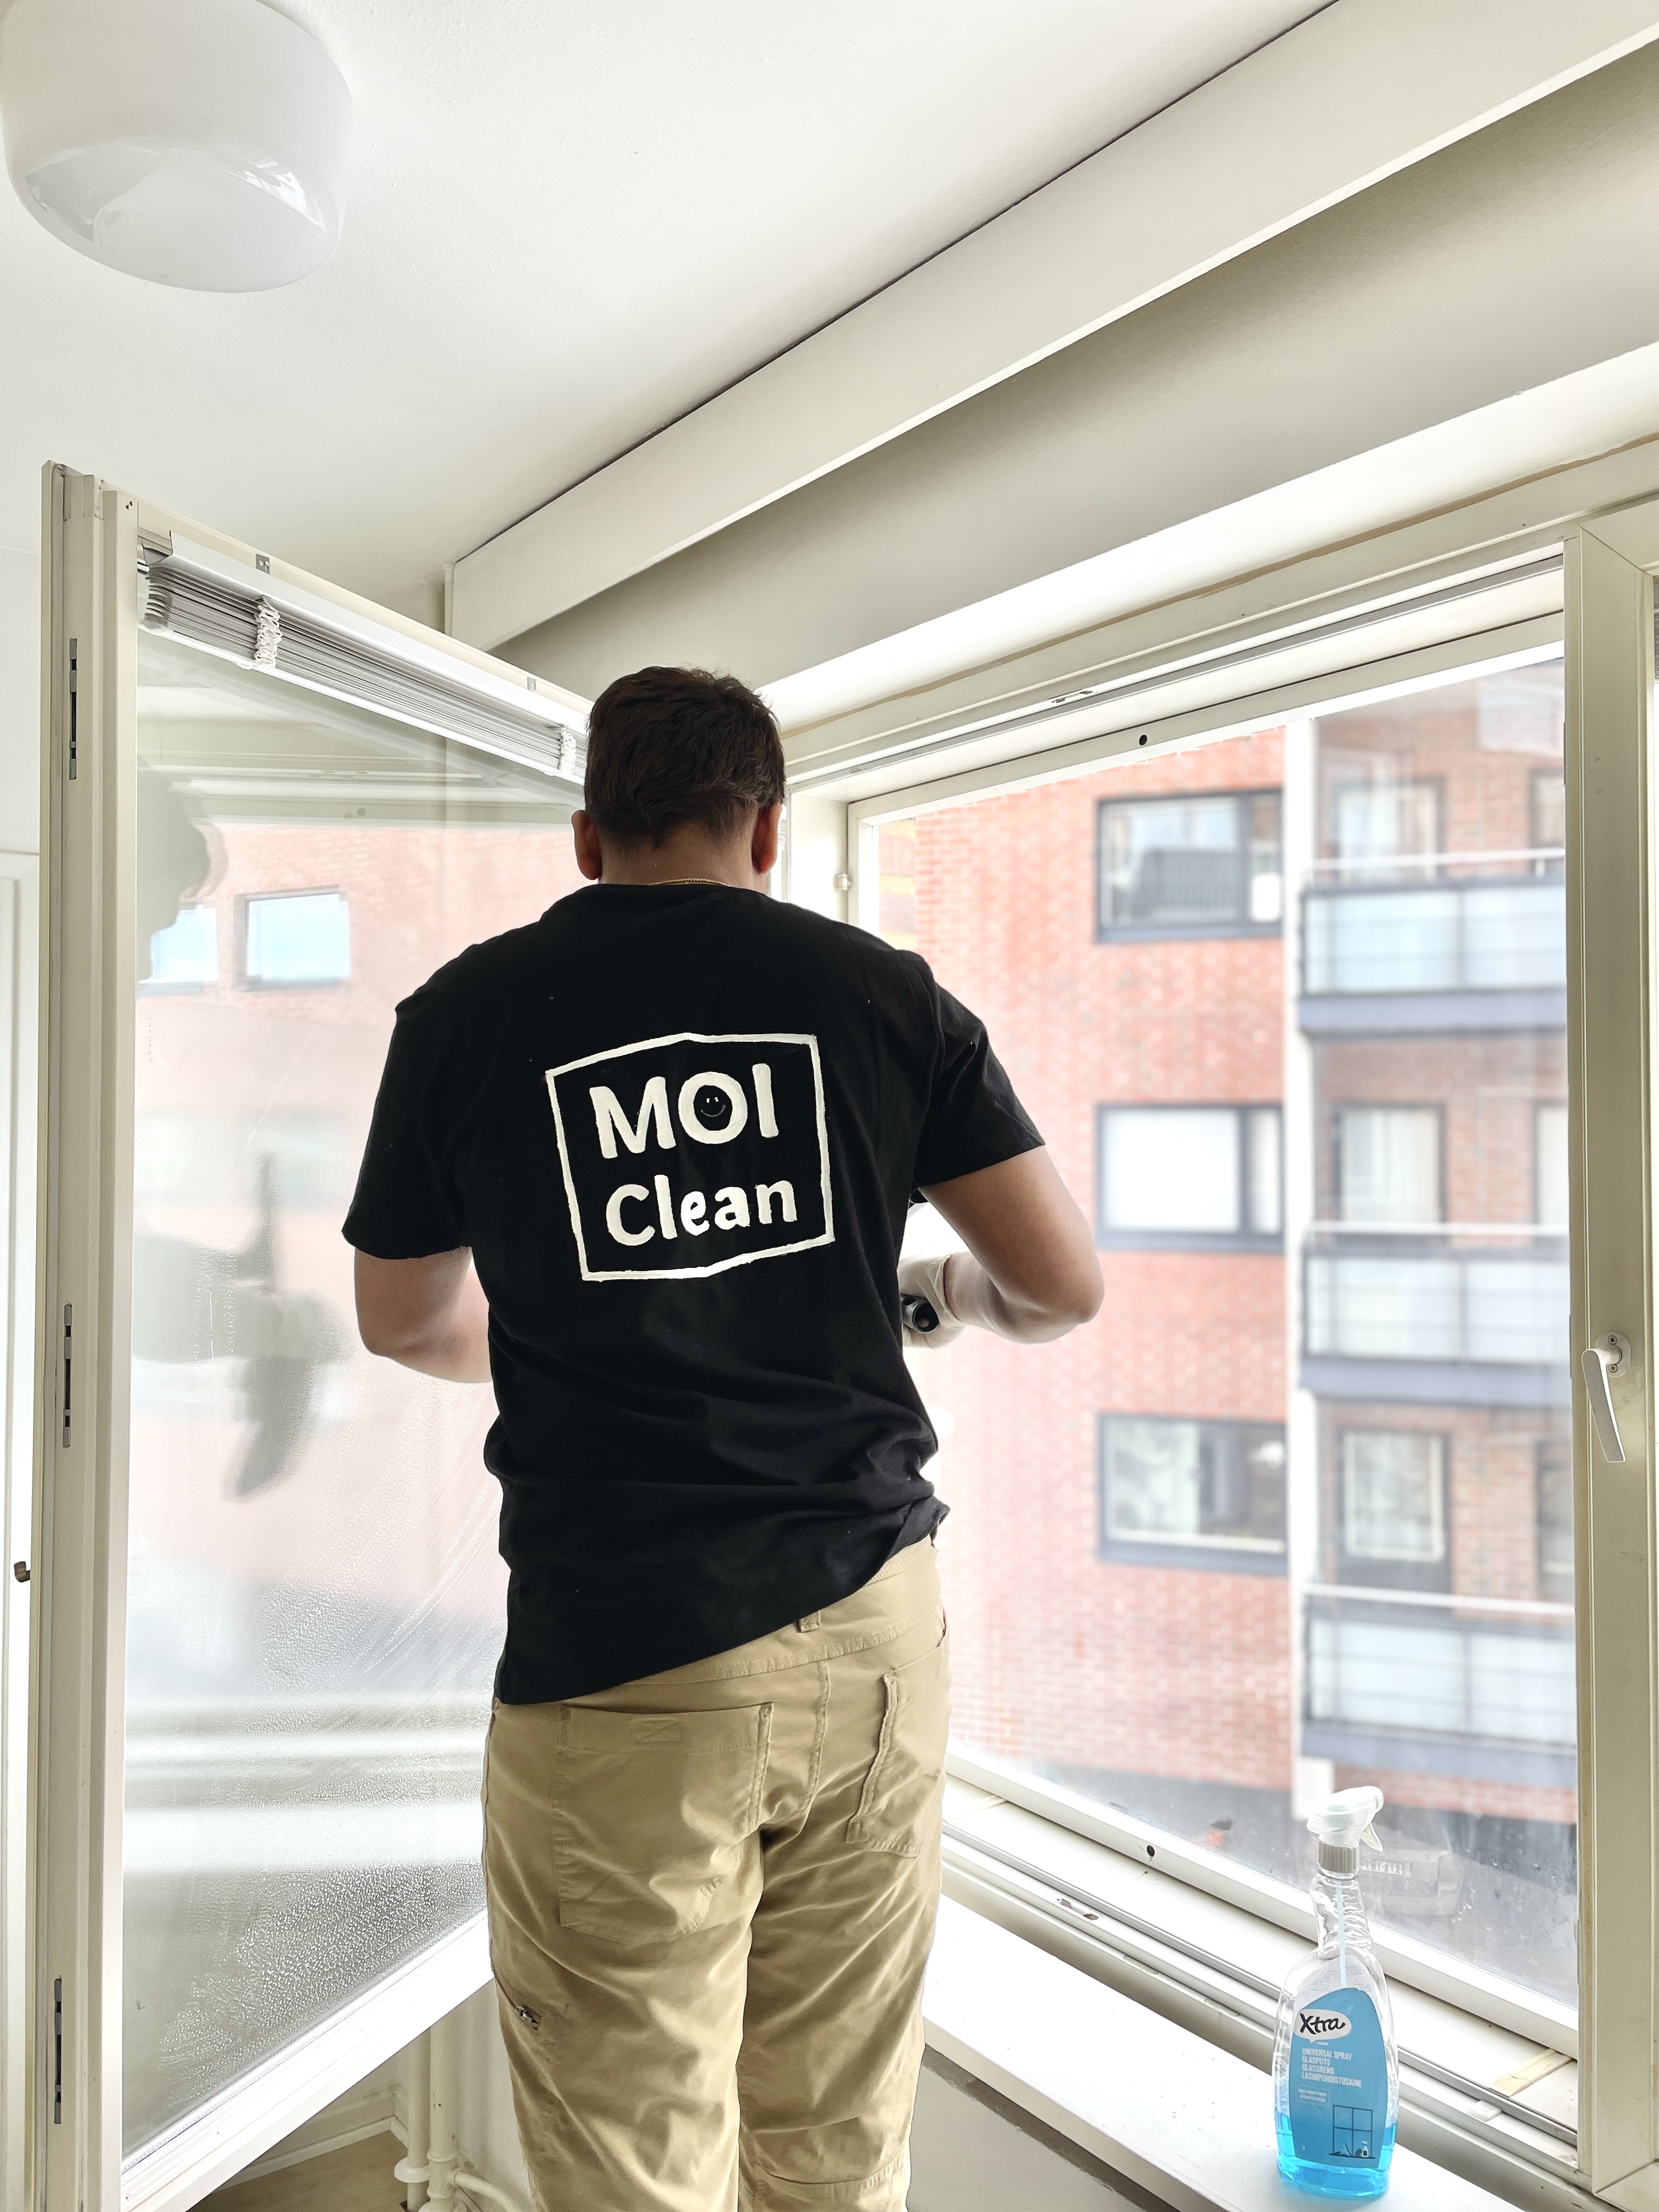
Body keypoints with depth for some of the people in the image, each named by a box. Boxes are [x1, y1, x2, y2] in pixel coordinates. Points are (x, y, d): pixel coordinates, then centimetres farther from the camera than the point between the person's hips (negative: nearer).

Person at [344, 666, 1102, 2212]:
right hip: (871, 1636, 3)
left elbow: (403, 1324, 15)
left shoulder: (464, 1015, 1)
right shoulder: (882, 992, 3)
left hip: (614, 1665, -2)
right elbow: (1065, 1287, 4)